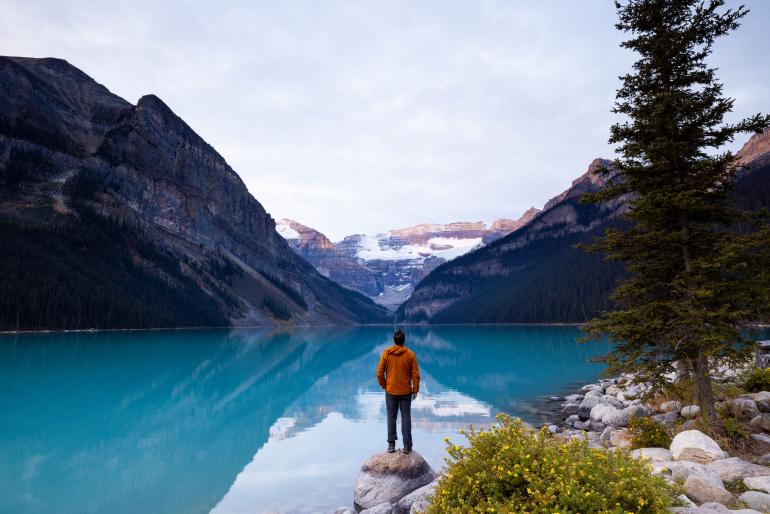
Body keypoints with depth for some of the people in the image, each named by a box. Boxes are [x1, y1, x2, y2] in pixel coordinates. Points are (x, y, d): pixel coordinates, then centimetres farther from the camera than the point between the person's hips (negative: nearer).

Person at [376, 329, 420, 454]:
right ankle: (407, 445, 10)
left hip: (390, 391, 1)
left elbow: (379, 373, -4)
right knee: (406, 417, 8)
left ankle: (391, 444, 15)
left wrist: (384, 386, 11)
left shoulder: (386, 353, -6)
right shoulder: (410, 354, -8)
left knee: (391, 417, 10)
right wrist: (415, 390, 4)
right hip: (406, 392, 0)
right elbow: (415, 374, -6)